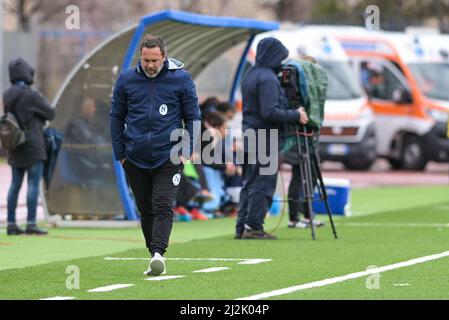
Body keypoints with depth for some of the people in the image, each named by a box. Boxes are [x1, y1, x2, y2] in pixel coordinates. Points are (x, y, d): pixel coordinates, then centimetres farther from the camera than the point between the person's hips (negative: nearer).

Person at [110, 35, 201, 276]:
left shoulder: (181, 79, -2)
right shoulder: (126, 79, 3)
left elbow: (193, 117, 5)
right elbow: (116, 117, 11)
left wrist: (185, 151, -3)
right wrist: (120, 154, 6)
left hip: (168, 157, -3)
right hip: (135, 159, 3)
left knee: (163, 206, -15)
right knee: (146, 209, 8)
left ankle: (158, 252, -25)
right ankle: (155, 257, 16)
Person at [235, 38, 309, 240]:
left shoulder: (250, 76, 15)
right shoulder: (267, 79, -15)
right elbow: (270, 112, -23)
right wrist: (296, 116, -14)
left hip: (250, 139, 9)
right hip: (265, 141, -9)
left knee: (249, 184, 12)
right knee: (263, 184, -5)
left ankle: (242, 227, 13)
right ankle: (254, 227, -5)